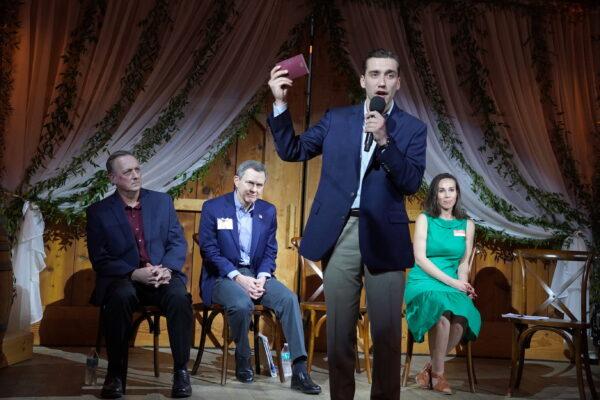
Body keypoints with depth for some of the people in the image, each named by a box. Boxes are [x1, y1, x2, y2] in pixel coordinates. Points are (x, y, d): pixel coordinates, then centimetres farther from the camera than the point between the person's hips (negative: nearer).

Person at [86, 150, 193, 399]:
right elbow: (99, 259, -2)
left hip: (162, 276, 2)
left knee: (179, 297, -31)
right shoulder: (98, 212, 4)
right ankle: (115, 371, -19)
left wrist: (166, 269, -15)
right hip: (122, 279, -1)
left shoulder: (162, 201, 11)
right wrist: (135, 274, -18)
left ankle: (181, 369, -17)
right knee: (121, 297, -36)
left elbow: (178, 243, 6)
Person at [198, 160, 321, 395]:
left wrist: (261, 278, -12)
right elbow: (209, 250, -9)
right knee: (242, 303, -35)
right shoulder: (213, 208, -3)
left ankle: (299, 371, -23)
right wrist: (238, 277, -19)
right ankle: (243, 360, -7)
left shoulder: (268, 211, 9)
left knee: (288, 298, -23)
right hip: (223, 276, -4)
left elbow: (270, 252, 8)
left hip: (257, 274, 4)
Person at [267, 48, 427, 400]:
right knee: (339, 330, 9)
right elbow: (292, 151, 6)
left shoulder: (413, 128, 3)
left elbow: (412, 182, -8)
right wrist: (281, 103, -4)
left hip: (383, 236, -1)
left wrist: (384, 140, -19)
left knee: (387, 332, 4)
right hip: (340, 233, 2)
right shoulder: (337, 119, 9)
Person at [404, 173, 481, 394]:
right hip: (423, 282, -3)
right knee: (443, 313, -35)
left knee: (462, 316, -31)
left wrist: (462, 283, -9)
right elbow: (420, 258, -5)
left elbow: (464, 262, 13)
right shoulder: (424, 219, 3)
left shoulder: (467, 224, 13)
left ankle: (430, 368, -10)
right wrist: (451, 281, -12)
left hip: (452, 285, 3)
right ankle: (437, 375, -15)